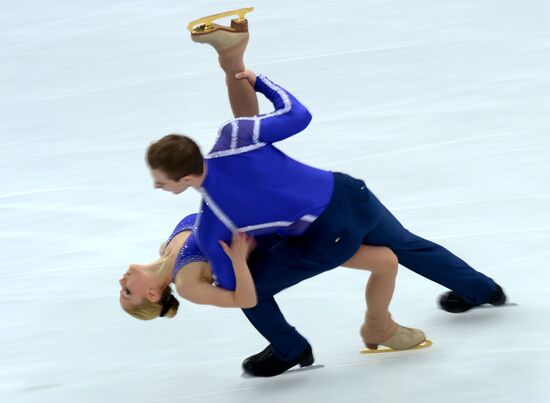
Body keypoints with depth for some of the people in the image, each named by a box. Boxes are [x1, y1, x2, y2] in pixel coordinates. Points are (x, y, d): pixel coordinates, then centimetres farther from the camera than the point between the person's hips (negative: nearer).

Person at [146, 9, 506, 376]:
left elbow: (231, 287, -8)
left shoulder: (210, 229, -22)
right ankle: (485, 290, 55)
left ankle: (290, 351, 37)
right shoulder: (234, 136, -17)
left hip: (330, 238, -5)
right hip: (351, 193, 6)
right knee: (405, 244, 33)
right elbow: (298, 115, -5)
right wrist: (258, 81, 8)